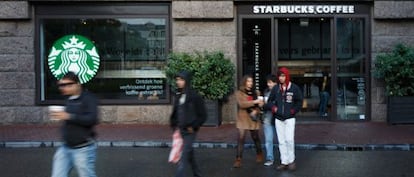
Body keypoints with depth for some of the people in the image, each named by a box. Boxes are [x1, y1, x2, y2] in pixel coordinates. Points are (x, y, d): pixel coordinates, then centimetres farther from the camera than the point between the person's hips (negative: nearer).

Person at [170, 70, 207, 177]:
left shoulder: (195, 96, -11)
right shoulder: (178, 96, 7)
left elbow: (203, 115, -9)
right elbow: (175, 113, 18)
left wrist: (193, 127, -12)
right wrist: (174, 126, 9)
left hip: (189, 131, -7)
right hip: (180, 130, 7)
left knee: (184, 157, -9)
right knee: (189, 154, 17)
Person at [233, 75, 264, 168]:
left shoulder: (256, 93, 9)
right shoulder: (239, 93, -2)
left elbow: (259, 105, 7)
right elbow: (241, 104, -17)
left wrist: (256, 111, -14)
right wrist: (254, 101, -25)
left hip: (253, 119, 3)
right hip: (243, 119, -3)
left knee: (255, 137, 12)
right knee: (241, 138, -10)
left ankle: (259, 154, 34)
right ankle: (238, 159, -7)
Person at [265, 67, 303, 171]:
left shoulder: (294, 88, -4)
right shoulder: (275, 88, 5)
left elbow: (299, 101, 4)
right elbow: (270, 100, 12)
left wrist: (293, 110, -4)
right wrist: (273, 107, -5)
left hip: (289, 118, -3)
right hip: (278, 119, 3)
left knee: (289, 140, -9)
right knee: (281, 141, 6)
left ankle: (291, 161, 8)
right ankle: (284, 162, 13)